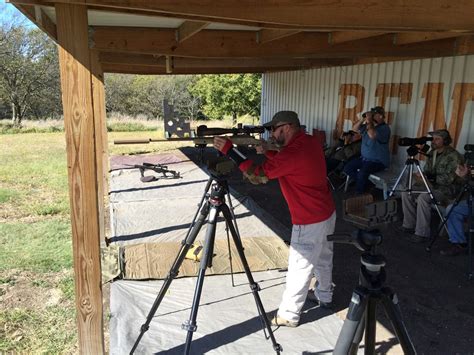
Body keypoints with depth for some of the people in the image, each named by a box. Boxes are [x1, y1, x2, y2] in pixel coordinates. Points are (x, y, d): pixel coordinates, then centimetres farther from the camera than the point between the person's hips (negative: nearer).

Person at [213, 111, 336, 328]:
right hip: (328, 213, 9)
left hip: (310, 222, -9)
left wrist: (228, 150, -23)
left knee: (299, 267, 4)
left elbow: (257, 176, -26)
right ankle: (324, 296, 45)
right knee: (323, 257, 25)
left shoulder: (293, 152, -27)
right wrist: (267, 153, 0)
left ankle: (288, 315, 18)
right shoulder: (311, 141, 0)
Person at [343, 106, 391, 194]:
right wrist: (362, 119, -10)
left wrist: (369, 121, -25)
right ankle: (363, 183, 8)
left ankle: (359, 193, -11)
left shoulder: (385, 128, -17)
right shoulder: (369, 125, 8)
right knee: (347, 168, -4)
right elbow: (354, 128, 5)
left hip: (378, 161, -8)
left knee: (362, 172, -32)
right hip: (364, 158, 8)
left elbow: (372, 135, -36)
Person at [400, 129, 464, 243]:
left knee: (423, 197, -33)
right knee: (406, 193, -9)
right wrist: (421, 177, -9)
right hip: (432, 184, 8)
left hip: (448, 187, -8)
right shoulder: (432, 152, 7)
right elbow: (426, 170, 14)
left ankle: (422, 233, -23)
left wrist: (429, 179, -26)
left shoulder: (453, 156, -18)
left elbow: (449, 179, -25)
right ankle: (409, 226, 1)